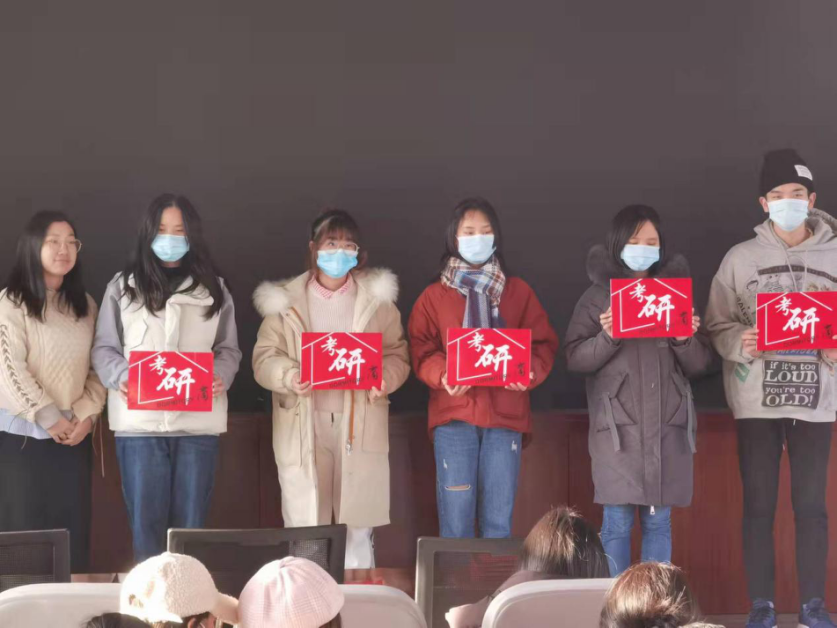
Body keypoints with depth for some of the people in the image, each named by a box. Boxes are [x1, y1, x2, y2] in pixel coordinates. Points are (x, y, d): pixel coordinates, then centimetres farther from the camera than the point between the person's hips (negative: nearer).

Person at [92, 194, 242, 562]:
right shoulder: (123, 287, 10)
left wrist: (221, 377, -10)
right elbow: (104, 348, 7)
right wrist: (121, 377, -14)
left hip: (198, 421, 1)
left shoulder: (214, 289, 14)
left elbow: (228, 349, 12)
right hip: (139, 420, -1)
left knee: (191, 524, 5)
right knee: (146, 522, 1)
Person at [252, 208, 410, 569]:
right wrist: (289, 377, -20)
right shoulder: (285, 299, 7)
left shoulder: (377, 297, 9)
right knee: (303, 529, 1)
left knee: (357, 527, 5)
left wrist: (384, 380, -15)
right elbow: (264, 356, 2)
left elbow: (397, 353, 7)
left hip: (359, 427, 1)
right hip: (302, 427, -1)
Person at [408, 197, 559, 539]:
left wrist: (529, 372, -13)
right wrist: (442, 375, -17)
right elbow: (421, 349, 3)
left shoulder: (518, 291, 12)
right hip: (454, 413, -1)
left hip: (505, 414, 1)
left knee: (499, 521, 2)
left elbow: (543, 343, 8)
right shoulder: (434, 296, 9)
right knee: (456, 519, -3)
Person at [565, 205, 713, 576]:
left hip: (667, 424, 2)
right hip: (617, 424, -2)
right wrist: (607, 338, -16)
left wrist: (686, 339, -9)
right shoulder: (597, 296, 5)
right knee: (617, 522, -3)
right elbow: (575, 359, -1)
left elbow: (700, 365, 10)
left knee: (658, 521, 6)